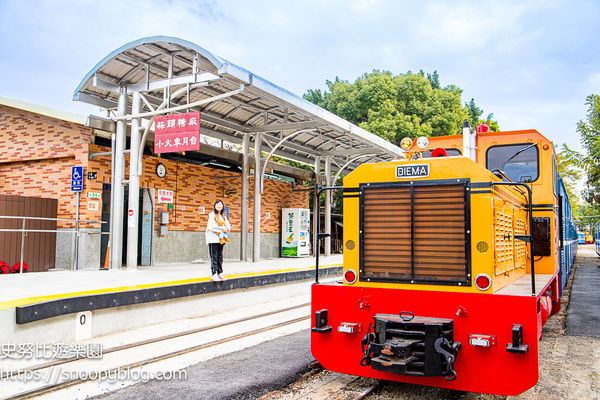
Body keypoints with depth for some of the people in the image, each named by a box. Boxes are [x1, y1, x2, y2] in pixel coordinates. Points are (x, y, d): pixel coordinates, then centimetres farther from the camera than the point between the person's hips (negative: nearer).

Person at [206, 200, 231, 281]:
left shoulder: (223, 216, 19)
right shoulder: (212, 215, -1)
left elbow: (228, 226, 14)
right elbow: (211, 226, -13)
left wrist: (227, 229, -9)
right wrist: (222, 229, -12)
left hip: (221, 239, 6)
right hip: (213, 239, -6)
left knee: (220, 257, 8)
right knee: (214, 257, -8)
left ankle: (220, 273, 12)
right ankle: (214, 275, -10)